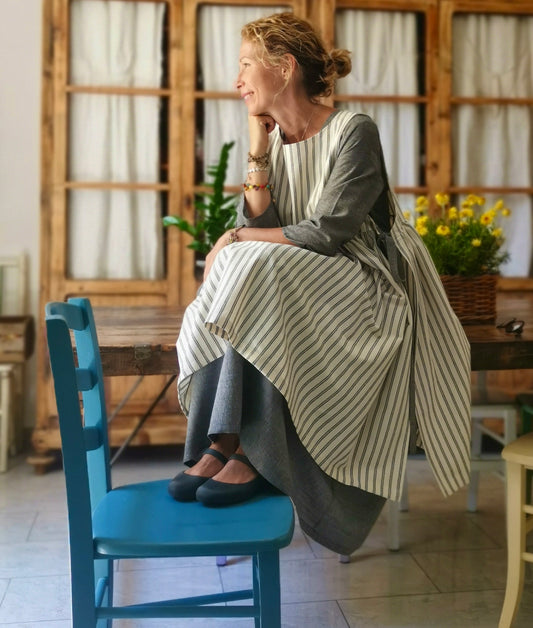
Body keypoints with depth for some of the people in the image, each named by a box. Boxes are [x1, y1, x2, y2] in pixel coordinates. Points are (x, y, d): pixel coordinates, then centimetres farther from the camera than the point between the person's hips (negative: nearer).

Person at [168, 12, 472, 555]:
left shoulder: (354, 132, -9)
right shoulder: (272, 142, 11)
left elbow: (326, 232, -18)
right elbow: (261, 228, -1)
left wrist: (239, 239, -12)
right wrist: (258, 155, -6)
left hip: (364, 288, -6)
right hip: (293, 292, 6)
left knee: (256, 273, -30)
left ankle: (250, 455, -28)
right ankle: (220, 449, -26)